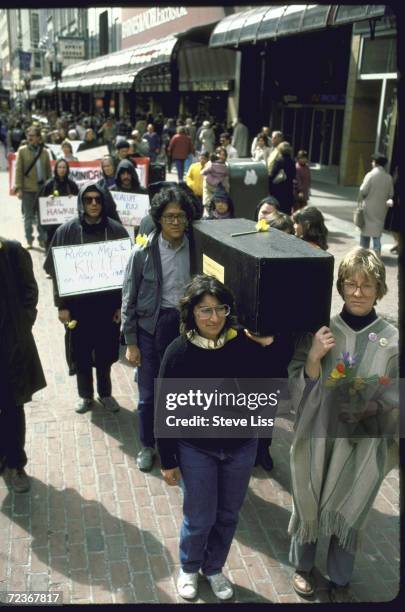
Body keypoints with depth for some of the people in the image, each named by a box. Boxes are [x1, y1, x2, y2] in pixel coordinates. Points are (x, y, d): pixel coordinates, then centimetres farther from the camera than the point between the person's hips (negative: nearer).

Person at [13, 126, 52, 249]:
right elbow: (18, 170, -2)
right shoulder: (22, 151, 1)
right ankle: (29, 240, 16)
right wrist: (18, 188, -9)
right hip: (27, 189, -2)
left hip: (42, 188, 2)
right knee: (28, 216, 6)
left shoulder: (44, 152, 8)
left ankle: (42, 239, 18)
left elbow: (49, 171, 10)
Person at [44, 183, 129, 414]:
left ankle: (105, 393, 32)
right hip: (78, 304, 0)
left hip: (107, 303, 0)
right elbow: (57, 271, -2)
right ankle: (86, 395, 30)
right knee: (81, 353, 10)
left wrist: (122, 304, -3)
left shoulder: (116, 230, -4)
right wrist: (61, 305, -5)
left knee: (105, 352, 11)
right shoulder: (67, 231, -5)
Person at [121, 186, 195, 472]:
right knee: (148, 393, 10)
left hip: (185, 325, 2)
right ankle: (147, 446, 31)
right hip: (151, 327, -1)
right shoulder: (143, 252, -10)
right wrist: (130, 342, -6)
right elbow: (129, 299, -5)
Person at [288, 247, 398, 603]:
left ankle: (340, 580, 42)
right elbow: (298, 390, -8)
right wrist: (313, 358, -24)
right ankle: (303, 566, 45)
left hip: (365, 443, 0)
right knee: (309, 503, 17)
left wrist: (372, 407, -19)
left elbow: (396, 397, 0)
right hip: (319, 437, 0)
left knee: (350, 511, 17)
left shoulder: (392, 340, -8)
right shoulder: (321, 332, -9)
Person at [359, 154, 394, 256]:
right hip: (381, 208, 3)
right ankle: (377, 251, 6)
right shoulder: (388, 177, -2)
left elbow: (363, 191, -15)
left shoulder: (370, 175, -14)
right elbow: (391, 194, 1)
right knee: (377, 230, 11)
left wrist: (363, 197, 6)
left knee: (366, 229, 11)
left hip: (369, 207, -3)